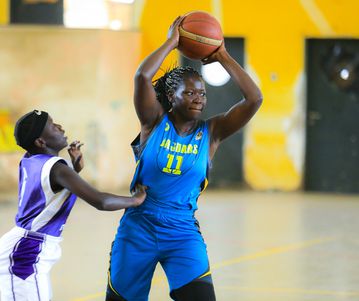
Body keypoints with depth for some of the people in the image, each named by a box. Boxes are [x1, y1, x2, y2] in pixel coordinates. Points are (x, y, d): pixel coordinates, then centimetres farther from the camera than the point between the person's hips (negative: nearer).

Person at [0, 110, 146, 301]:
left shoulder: (28, 161, 9)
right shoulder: (56, 168, -17)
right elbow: (100, 202, -23)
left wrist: (75, 168, 15)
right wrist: (135, 200, -6)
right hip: (27, 255, -9)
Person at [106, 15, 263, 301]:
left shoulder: (211, 132, -1)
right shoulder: (155, 123, -4)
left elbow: (254, 98, -11)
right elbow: (142, 77, -21)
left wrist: (223, 57, -6)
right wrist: (171, 42, -13)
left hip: (183, 232, 0)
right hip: (139, 226, 0)